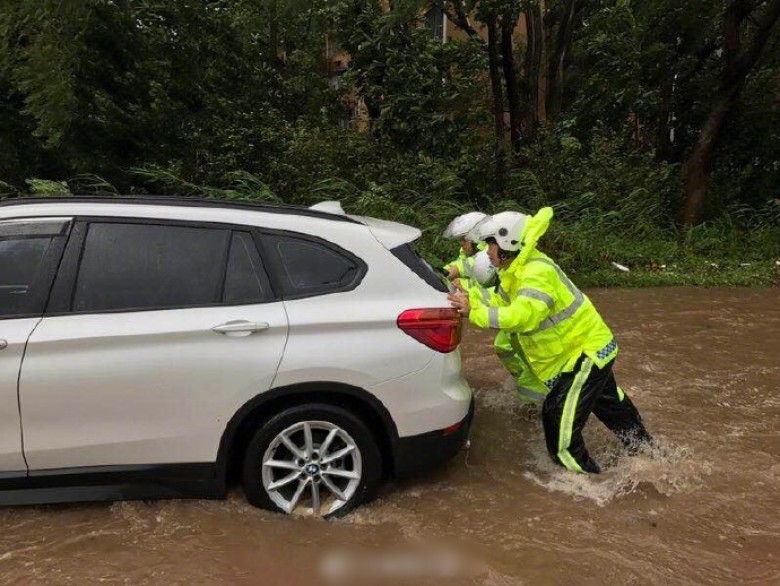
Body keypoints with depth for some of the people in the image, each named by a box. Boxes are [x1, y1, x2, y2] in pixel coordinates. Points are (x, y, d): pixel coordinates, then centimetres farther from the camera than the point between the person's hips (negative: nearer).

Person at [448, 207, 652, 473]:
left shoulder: (537, 272, -30)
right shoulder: (518, 270, 3)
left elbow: (520, 316, -42)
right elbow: (501, 302, 6)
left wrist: (474, 312, -38)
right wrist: (470, 295, -5)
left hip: (586, 351, -11)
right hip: (590, 345, 11)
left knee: (560, 418, -6)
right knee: (608, 401, 30)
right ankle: (642, 446, 52)